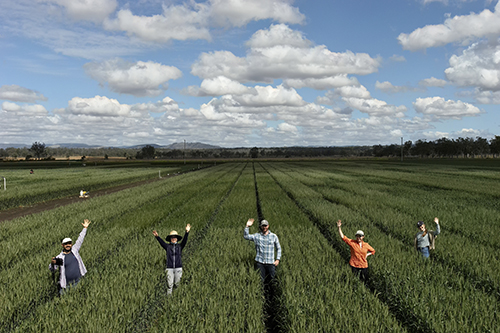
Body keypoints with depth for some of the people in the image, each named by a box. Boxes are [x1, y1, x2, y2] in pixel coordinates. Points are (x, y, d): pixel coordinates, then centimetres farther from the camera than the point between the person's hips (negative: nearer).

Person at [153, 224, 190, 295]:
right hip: (170, 268, -1)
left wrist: (187, 232, -26)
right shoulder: (167, 246, 7)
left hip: (178, 268, 1)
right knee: (170, 284, 1)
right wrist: (157, 236, -27)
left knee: (177, 283, 8)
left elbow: (184, 240, -8)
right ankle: (169, 295, 20)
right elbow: (161, 242, -8)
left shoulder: (180, 246, 7)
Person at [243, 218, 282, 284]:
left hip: (270, 263, 1)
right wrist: (247, 226, -15)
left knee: (271, 278, 1)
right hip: (259, 262, -1)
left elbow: (278, 248, 13)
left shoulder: (274, 236, 7)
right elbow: (245, 236, -4)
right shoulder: (257, 236, 5)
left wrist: (278, 259, 2)